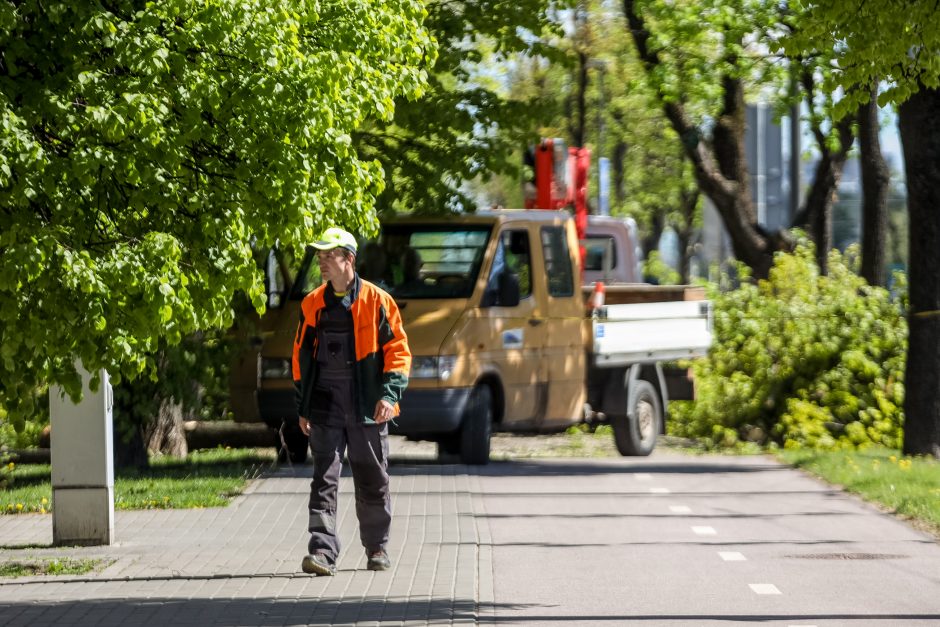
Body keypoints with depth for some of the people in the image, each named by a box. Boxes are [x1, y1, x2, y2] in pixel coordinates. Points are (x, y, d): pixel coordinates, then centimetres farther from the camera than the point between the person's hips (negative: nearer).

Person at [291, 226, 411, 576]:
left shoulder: (377, 301, -1)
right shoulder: (312, 305, 9)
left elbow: (398, 350, 0)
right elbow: (302, 356, 15)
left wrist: (389, 394, -12)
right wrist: (302, 407, 12)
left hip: (367, 408, -2)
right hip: (326, 406, 2)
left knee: (373, 482, 8)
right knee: (324, 481, -8)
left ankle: (377, 548, 24)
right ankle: (322, 552, -14)